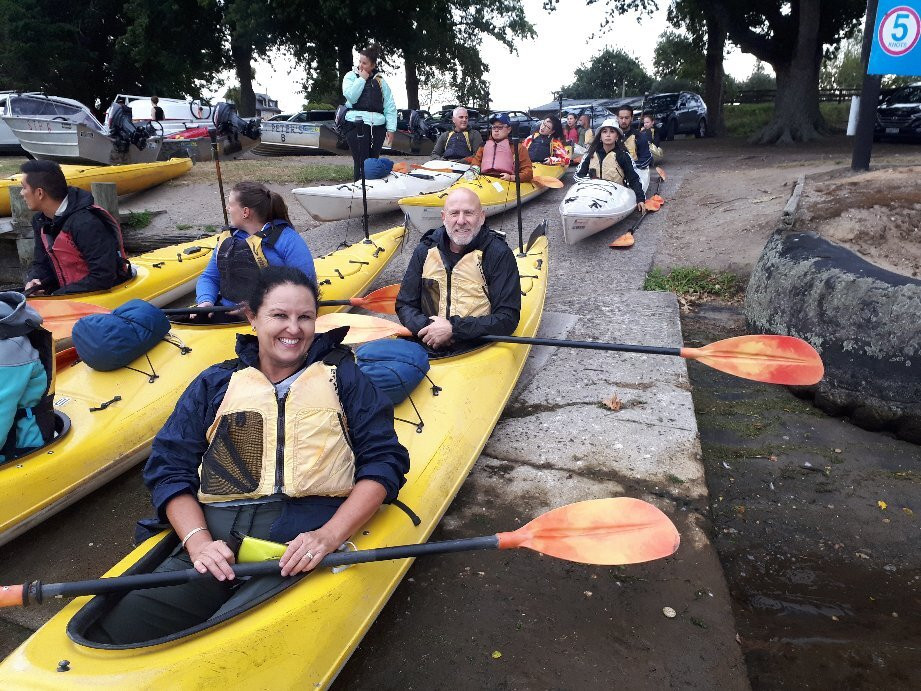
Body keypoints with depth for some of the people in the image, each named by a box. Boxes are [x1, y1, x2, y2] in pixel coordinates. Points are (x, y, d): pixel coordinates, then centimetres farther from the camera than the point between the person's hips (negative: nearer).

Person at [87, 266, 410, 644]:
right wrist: (197, 540, -6)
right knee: (112, 634, -20)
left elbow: (384, 462, 6)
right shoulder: (215, 384, 20)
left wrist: (329, 536, -10)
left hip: (301, 542, -2)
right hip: (215, 538, 3)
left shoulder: (343, 378, 15)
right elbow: (168, 468, 13)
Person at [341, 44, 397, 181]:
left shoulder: (380, 81, 15)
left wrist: (391, 128, 1)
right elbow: (351, 97, -9)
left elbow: (390, 106, 10)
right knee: (361, 162, -10)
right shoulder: (351, 76, 10)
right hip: (356, 125, -3)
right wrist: (361, 79, -3)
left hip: (377, 125, 3)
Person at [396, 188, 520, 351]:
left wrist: (453, 329, -16)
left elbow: (508, 319, -8)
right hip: (427, 347, 2)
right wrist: (425, 326, -9)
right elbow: (404, 305, 14)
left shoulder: (500, 255, -3)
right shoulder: (425, 251, 10)